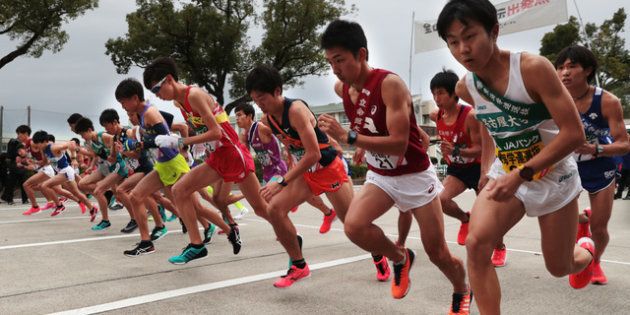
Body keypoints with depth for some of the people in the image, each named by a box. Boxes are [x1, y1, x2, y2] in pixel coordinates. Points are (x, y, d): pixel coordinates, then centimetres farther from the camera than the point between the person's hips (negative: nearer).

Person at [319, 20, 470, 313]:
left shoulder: (390, 83, -26)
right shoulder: (341, 88, -5)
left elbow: (398, 144, -33)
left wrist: (347, 137, -38)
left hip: (415, 176, -5)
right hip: (380, 176, 5)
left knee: (437, 252, 4)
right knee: (354, 226, -22)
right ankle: (401, 258, 9)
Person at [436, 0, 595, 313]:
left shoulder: (534, 68, -26)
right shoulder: (465, 87, -9)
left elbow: (573, 133, -26)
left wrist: (520, 175, -30)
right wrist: (487, 170, 9)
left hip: (553, 176, -3)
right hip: (505, 175, 3)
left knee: (559, 267, 13)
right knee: (476, 244, -23)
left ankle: (585, 252, 51)